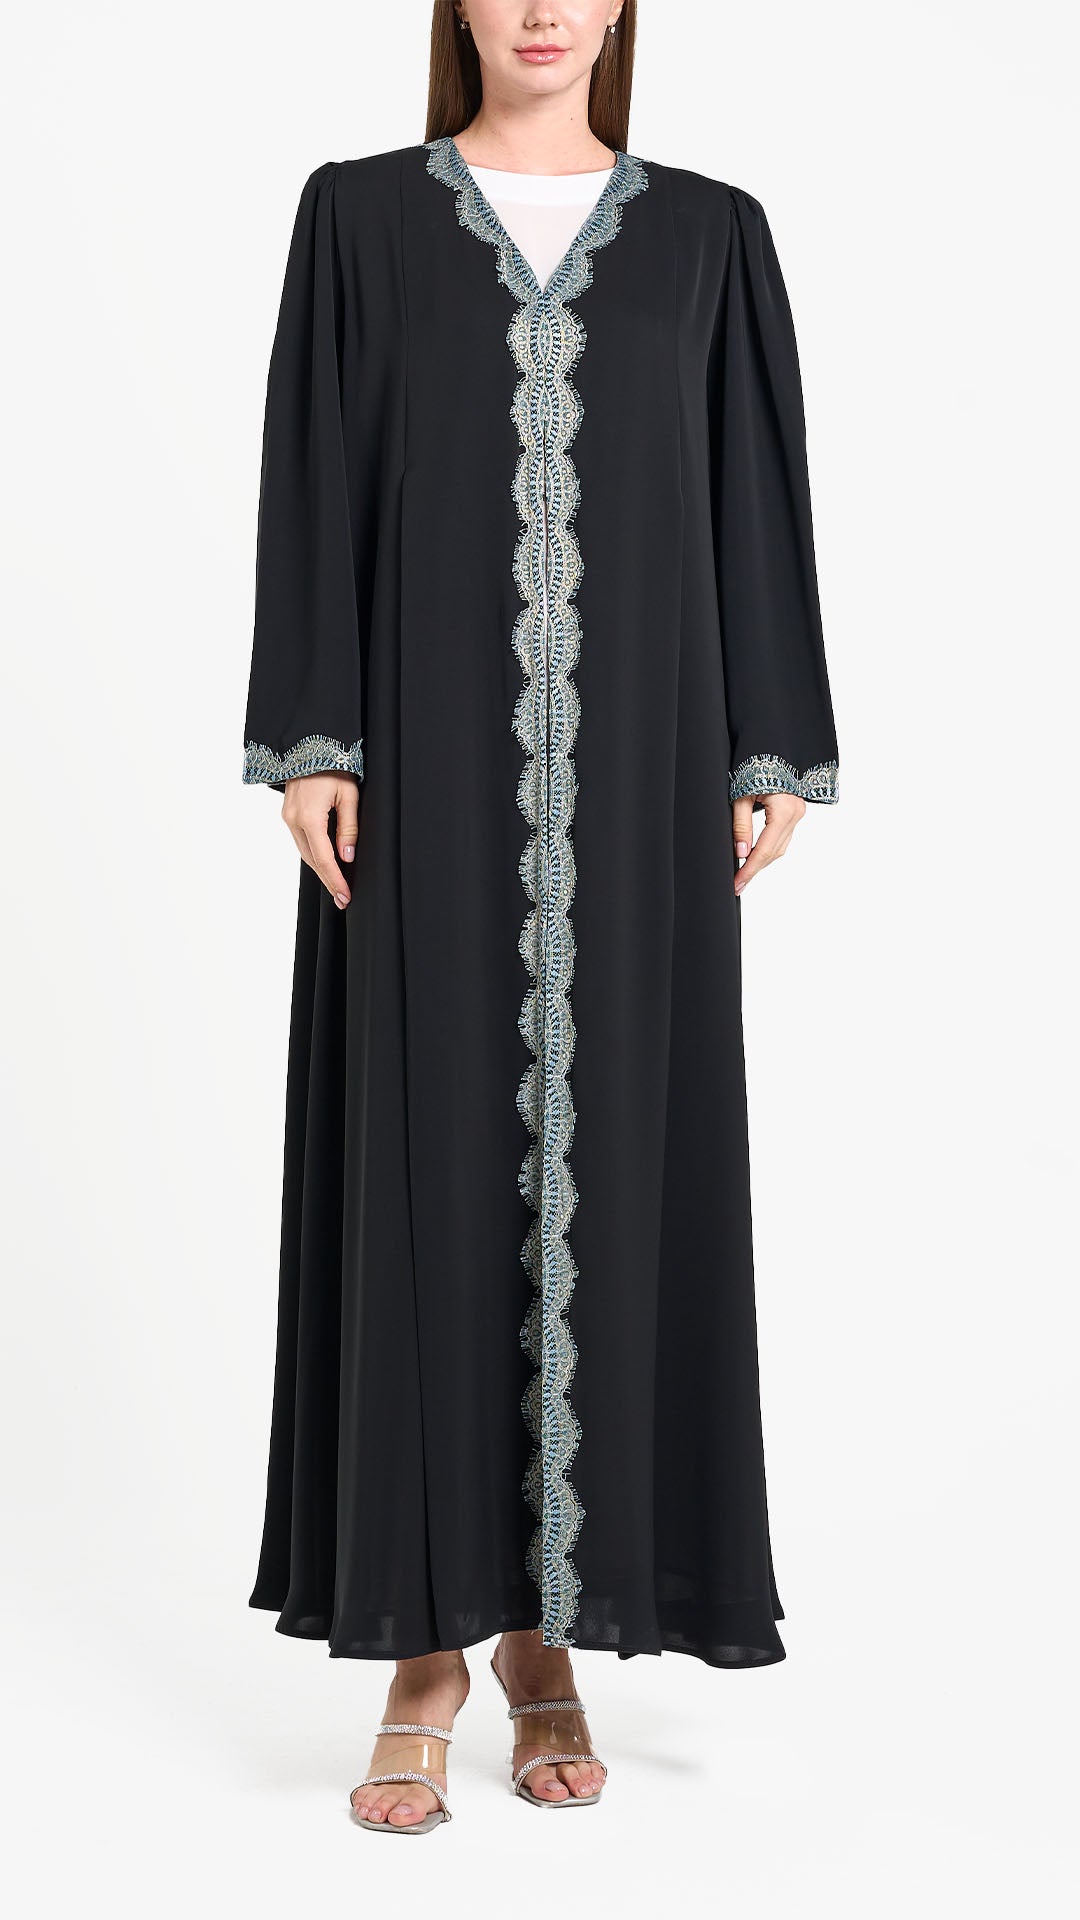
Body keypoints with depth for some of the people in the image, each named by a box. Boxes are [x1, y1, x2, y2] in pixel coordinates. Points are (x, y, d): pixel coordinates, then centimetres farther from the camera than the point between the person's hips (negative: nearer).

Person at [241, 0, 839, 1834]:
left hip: (633, 761, 1)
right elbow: (313, 481, 3)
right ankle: (426, 1641, 8)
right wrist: (306, 741, -7)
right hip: (433, 747, -1)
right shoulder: (359, 211, 8)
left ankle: (546, 1626, 15)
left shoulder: (710, 230, 10)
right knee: (424, 1161, -3)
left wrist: (768, 758, 0)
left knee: (613, 1163, 2)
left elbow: (760, 496, 8)